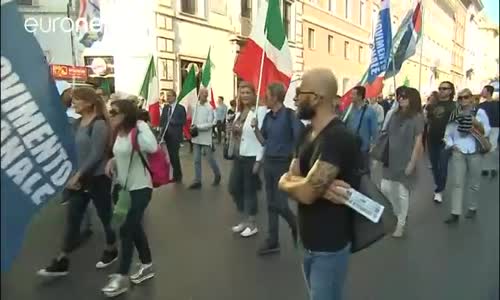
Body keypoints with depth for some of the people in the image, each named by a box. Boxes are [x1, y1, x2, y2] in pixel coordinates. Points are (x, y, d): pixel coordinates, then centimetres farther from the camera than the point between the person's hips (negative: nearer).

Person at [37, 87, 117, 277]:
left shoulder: (99, 125, -17)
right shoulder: (80, 122, 7)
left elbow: (96, 155, -21)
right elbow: (78, 151, 11)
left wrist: (78, 175, -16)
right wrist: (75, 175, 6)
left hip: (98, 178, -7)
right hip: (81, 177, 8)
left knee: (104, 216, 9)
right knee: (73, 218, 8)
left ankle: (111, 251, 30)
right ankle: (62, 262, 16)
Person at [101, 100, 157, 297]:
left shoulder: (136, 132, -19)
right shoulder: (119, 133, 6)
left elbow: (152, 148, -39)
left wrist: (141, 125, -30)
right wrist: (112, 161, 2)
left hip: (140, 188, -9)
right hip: (125, 186, 9)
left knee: (126, 229, -5)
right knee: (134, 227, 17)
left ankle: (122, 277, 9)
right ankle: (147, 265, 34)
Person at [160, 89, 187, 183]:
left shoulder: (181, 108, -4)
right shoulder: (165, 107, 12)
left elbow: (183, 121, -8)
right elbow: (162, 120, 11)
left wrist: (173, 121, -19)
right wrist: (161, 130, -4)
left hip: (175, 136, -5)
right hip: (167, 135, 5)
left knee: (175, 155, -7)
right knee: (171, 156, 9)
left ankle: (177, 176, 7)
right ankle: (177, 174, 22)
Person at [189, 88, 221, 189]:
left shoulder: (209, 108, -10)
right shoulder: (195, 106, 6)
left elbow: (210, 124, -13)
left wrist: (198, 127, -18)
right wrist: (192, 127, -4)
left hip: (206, 138, -5)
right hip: (196, 137, 5)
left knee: (210, 159, 6)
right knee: (197, 160, 6)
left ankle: (217, 175, 29)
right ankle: (197, 181, 13)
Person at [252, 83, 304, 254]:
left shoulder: (289, 114, -13)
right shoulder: (268, 116, 7)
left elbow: (300, 138, -16)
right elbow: (264, 141, 10)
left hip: (283, 164, -6)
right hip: (268, 163, 7)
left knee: (280, 204, -4)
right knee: (271, 204, 10)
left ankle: (296, 226, 27)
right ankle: (272, 241, 21)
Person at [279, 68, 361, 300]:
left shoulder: (338, 137, -24)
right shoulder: (307, 133, 6)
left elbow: (306, 192, -32)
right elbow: (287, 179, -3)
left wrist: (289, 183, -10)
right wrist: (321, 187, -22)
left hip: (329, 246, -8)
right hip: (309, 241, 8)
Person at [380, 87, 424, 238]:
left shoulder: (417, 117, -10)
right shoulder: (395, 115, 6)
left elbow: (418, 142, -12)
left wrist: (412, 163, -15)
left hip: (405, 161, -5)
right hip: (391, 159, 6)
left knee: (402, 193, 3)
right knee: (385, 188, 8)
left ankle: (401, 224, 20)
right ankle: (398, 212, 34)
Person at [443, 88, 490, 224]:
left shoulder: (480, 112, 2)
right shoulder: (454, 114, 6)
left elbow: (486, 132, -3)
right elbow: (448, 133, 9)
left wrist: (476, 123, -19)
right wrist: (451, 145, -5)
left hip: (474, 152, -1)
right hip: (458, 152, 1)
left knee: (473, 183, 10)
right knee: (456, 183, -2)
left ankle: (472, 208, 29)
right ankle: (455, 213, -1)